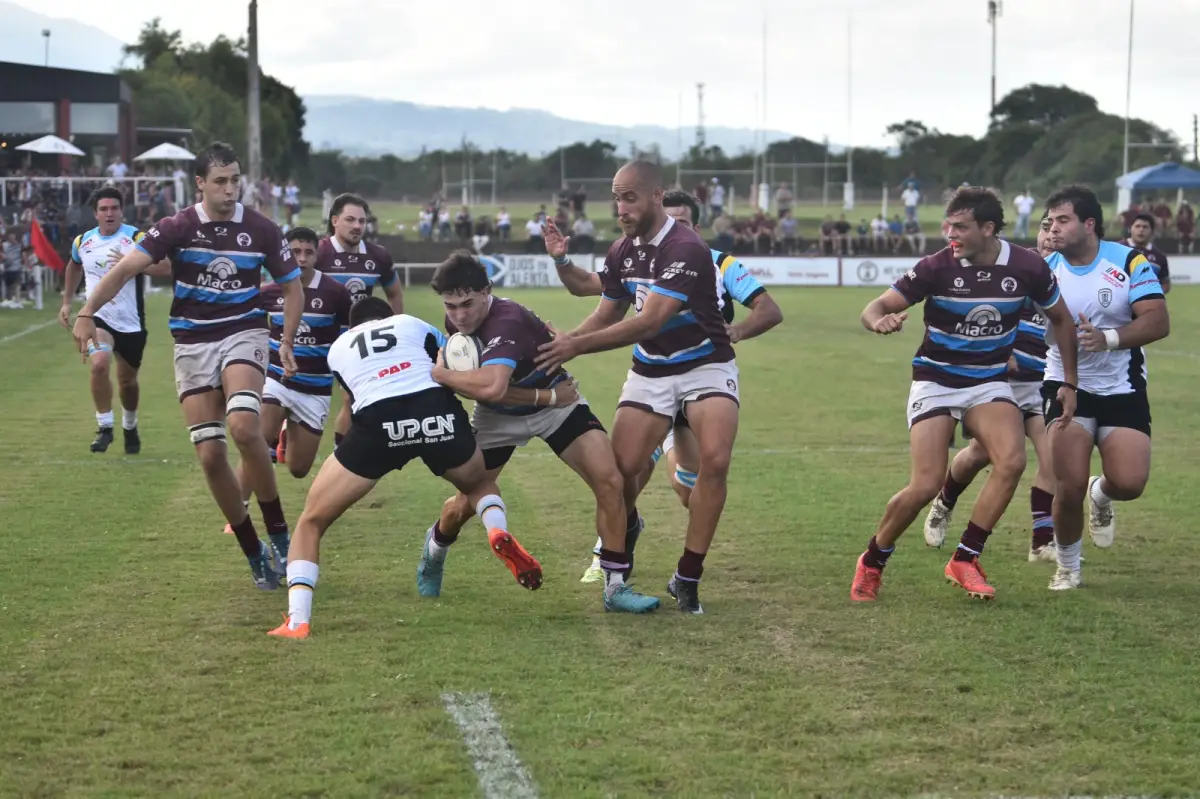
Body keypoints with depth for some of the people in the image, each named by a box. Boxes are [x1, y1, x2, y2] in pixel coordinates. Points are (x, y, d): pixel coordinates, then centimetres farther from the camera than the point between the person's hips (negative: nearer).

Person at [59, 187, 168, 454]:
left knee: (127, 380, 13)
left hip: (130, 322, -1)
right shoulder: (82, 242, 2)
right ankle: (104, 427, -13)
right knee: (99, 364, -26)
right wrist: (66, 302, 23)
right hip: (97, 318, 1)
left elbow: (165, 267, -22)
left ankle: (130, 427, 42)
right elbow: (74, 266, 26)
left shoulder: (136, 238, -11)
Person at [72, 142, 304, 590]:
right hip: (192, 344, 2)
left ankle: (279, 533, -13)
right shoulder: (177, 228, -8)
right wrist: (88, 312, -32)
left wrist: (287, 342, -2)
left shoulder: (262, 230, -5)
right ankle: (255, 554, 12)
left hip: (243, 334, -2)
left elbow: (292, 288, 8)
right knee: (210, 455, -3)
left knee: (243, 426, -28)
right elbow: (127, 267, -19)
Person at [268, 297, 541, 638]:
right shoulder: (412, 324, 29)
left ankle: (297, 621, -3)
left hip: (376, 422, -1)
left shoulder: (338, 347, 32)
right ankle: (499, 533, 0)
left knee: (311, 522, 16)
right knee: (481, 484, 33)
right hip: (436, 410, 1)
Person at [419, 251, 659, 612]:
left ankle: (616, 587, -8)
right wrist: (543, 396, -31)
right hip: (498, 417, 4)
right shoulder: (456, 322, -17)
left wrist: (438, 373, -41)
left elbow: (492, 386, -55)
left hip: (556, 402, -4)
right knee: (462, 507, 6)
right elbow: (483, 388, -20)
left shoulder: (508, 321, -37)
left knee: (610, 482, -21)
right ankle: (435, 547, 43)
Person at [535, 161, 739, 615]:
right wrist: (561, 342, -7)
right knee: (622, 469, -9)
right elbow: (606, 316, 11)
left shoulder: (686, 250, -25)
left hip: (704, 366, -5)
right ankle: (625, 529, 26)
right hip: (650, 370, 5)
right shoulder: (621, 253, -1)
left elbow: (648, 323, -29)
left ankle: (687, 579, -14)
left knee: (715, 460, -25)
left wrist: (578, 346, -27)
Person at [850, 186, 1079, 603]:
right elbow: (875, 308, -16)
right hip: (935, 381, -2)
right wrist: (880, 320, -41)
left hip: (989, 381, 2)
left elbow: (1061, 319, 7)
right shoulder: (936, 267, -16)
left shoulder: (1027, 267, -11)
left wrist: (1069, 383, 6)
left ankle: (965, 560, -10)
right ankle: (872, 562, 11)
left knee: (1011, 461, -24)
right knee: (925, 486, -14)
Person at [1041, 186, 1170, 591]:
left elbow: (1158, 322, -17)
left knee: (1129, 482, -13)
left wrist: (1108, 338, -32)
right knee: (1070, 486, -13)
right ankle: (1068, 567, 13)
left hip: (1122, 390, 0)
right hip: (1067, 386, 0)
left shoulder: (1129, 261, -9)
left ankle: (1101, 496, 26)